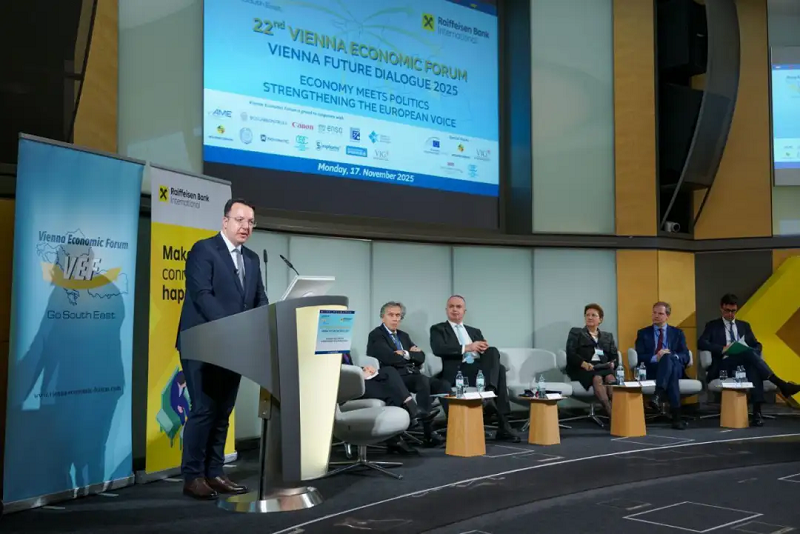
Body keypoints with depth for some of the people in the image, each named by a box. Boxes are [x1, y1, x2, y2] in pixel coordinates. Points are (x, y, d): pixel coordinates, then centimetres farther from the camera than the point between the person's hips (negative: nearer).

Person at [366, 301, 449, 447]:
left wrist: (406, 354, -5)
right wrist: (411, 354, 0)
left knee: (443, 384, -18)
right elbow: (390, 358, -15)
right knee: (423, 380, -35)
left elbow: (421, 357, 14)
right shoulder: (376, 335, 1)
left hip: (413, 375, 8)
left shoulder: (404, 336, 25)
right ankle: (428, 432, -37)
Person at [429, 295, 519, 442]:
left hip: (479, 369, 5)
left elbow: (490, 353, 17)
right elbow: (438, 349, -8)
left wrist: (485, 349, -8)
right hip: (456, 372, -5)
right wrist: (466, 348, -15)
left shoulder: (474, 331, 28)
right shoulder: (438, 329, 13)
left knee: (493, 352, -28)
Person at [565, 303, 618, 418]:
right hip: (582, 368, -3)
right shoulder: (576, 332, 17)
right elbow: (571, 353, 2)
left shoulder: (608, 336, 28)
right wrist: (584, 363, -16)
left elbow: (614, 355, 17)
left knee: (610, 377, -33)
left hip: (603, 367, 3)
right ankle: (611, 414, -46)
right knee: (597, 378, -35)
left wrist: (612, 363, -8)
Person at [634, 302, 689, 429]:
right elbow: (639, 357, 2)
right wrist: (655, 358, -18)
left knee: (669, 358, -37)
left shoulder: (677, 333, 19)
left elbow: (685, 357, 6)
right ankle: (676, 413, -48)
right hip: (651, 370, -1)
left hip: (674, 367, 1)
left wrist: (673, 356, -17)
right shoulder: (643, 333, 16)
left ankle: (658, 395, -55)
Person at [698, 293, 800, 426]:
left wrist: (750, 352, -7)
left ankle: (757, 411, -44)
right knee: (749, 352, -33)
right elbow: (701, 343, -4)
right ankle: (781, 384, -40)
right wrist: (723, 349, -19)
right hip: (724, 366, -3)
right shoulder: (712, 326, 12)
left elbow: (757, 345, 18)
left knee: (754, 367, -36)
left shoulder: (744, 326, 24)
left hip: (745, 364, 3)